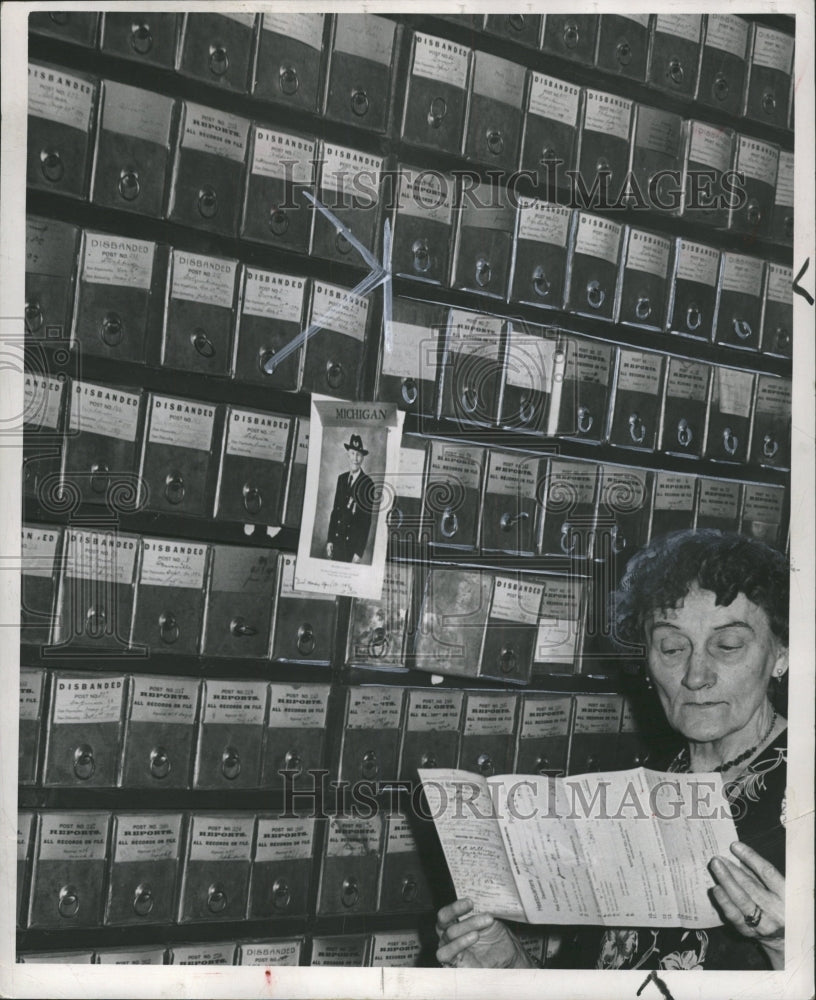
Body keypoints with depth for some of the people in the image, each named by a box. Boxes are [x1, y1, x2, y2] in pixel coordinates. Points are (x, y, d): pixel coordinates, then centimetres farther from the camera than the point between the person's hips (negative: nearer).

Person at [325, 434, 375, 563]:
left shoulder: (368, 484, -9)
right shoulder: (341, 478, 10)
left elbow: (367, 522, -9)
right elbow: (335, 510, 13)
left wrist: (359, 552, -11)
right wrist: (330, 540, 8)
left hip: (353, 542, -5)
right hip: (337, 539, 5)